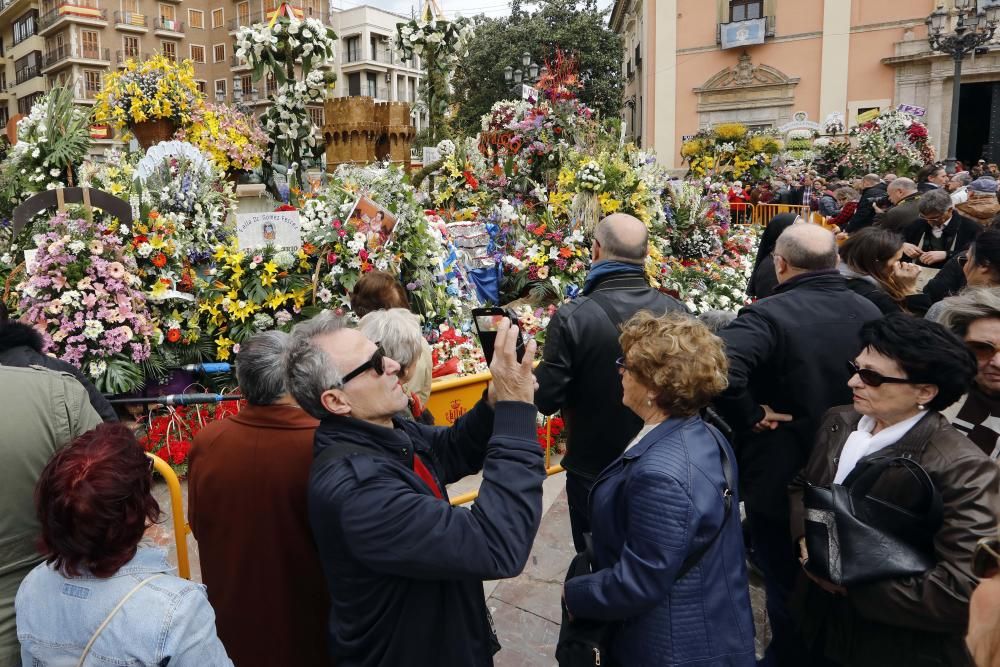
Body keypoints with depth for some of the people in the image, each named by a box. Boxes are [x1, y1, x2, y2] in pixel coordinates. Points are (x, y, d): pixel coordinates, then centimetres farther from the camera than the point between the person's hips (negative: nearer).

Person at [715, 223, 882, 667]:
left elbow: (720, 369, -42)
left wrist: (749, 417, -26)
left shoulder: (770, 315, -25)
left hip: (781, 482, -6)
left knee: (786, 593, 15)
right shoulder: (870, 312, -3)